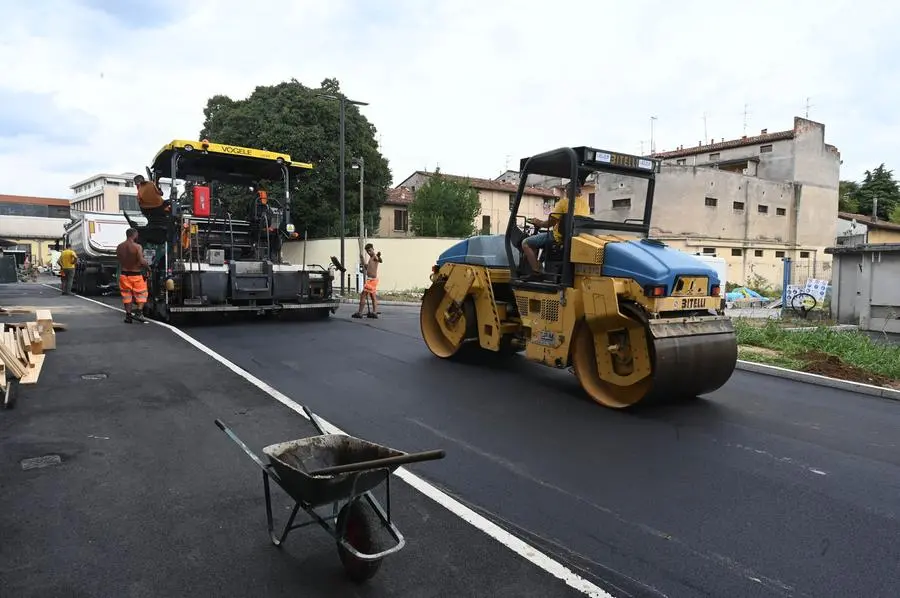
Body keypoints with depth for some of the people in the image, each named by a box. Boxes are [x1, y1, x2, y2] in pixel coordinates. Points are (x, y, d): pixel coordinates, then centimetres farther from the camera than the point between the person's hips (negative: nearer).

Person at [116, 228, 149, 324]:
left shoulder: (119, 247, 1)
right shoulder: (137, 247, -16)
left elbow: (119, 260, 6)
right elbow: (142, 262, -23)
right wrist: (147, 264, -3)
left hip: (124, 274, 5)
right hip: (136, 275, -5)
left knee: (127, 296, 14)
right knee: (141, 294, 10)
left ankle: (128, 315, 16)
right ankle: (139, 312, -2)